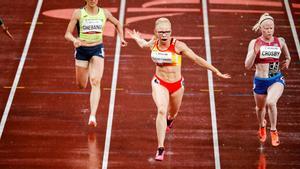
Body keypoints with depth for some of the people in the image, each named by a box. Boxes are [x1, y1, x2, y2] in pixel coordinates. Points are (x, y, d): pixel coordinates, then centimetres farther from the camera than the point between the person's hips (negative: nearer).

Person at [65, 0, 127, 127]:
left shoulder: (104, 13, 0)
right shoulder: (78, 13, -6)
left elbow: (117, 24, 19)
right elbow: (67, 34, -7)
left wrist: (121, 37, 4)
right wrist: (74, 40, -28)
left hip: (97, 49, 0)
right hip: (82, 50, 0)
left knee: (95, 82, -18)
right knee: (81, 85, 11)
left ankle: (93, 116, -24)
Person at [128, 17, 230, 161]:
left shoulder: (178, 45, -21)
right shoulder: (153, 44, -10)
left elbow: (197, 59, -15)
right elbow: (143, 44, 19)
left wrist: (216, 71, -13)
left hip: (177, 84, 0)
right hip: (159, 83, 0)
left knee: (173, 112, 23)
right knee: (161, 110, -23)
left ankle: (170, 120, 65)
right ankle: (160, 148, -21)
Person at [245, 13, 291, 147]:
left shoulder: (280, 41, -2)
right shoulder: (255, 43, -10)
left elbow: (286, 54, 25)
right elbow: (247, 65, -16)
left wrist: (288, 60, 14)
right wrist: (255, 51, -28)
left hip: (276, 80, 0)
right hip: (260, 81, 1)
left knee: (271, 102, -28)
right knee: (260, 107, 21)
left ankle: (273, 131, -8)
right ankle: (262, 126, 55)